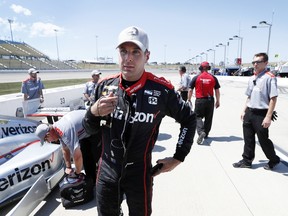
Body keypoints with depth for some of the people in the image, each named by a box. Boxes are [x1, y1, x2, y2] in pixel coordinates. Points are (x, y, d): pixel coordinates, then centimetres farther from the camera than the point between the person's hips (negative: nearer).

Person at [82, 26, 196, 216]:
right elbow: (90, 129, 4)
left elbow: (189, 119, 0)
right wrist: (94, 112, -18)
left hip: (139, 173, -3)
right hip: (106, 172, 3)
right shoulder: (105, 86, -5)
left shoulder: (162, 89, -15)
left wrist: (178, 158, -1)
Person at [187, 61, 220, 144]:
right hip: (210, 100, 3)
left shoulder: (196, 77, -3)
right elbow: (217, 90, 4)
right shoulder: (213, 78, 2)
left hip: (199, 100, -2)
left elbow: (190, 90, -2)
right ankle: (206, 134, 27)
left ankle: (201, 132, -19)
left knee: (198, 117, 4)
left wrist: (189, 100, 8)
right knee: (208, 118, 15)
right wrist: (218, 101, 13)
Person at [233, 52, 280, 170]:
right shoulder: (252, 78, 11)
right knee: (248, 139, 14)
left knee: (263, 140, 8)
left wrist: (268, 117, -20)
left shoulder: (269, 77, -13)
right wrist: (244, 111, 16)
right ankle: (247, 161, 29)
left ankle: (274, 160, 33)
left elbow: (273, 98, -17)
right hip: (249, 112, 7)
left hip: (261, 114, -7)